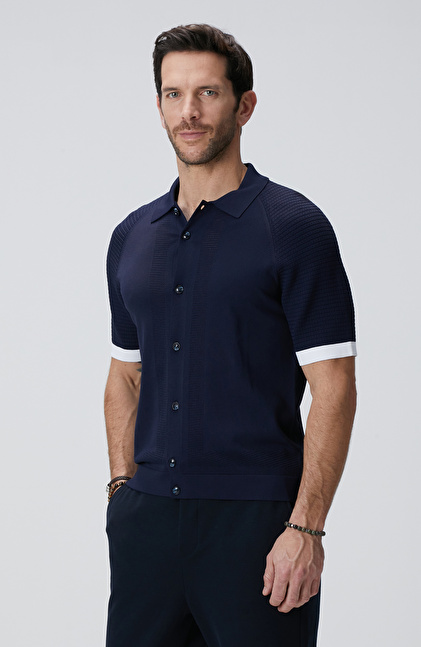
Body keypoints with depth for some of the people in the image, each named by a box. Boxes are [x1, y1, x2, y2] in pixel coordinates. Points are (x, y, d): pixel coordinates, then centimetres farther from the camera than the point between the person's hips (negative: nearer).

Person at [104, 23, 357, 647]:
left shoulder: (292, 227, -6)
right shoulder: (133, 237, 12)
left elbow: (333, 388, -10)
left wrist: (306, 527, -16)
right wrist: (123, 487, 10)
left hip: (256, 519, -5)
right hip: (147, 517, 5)